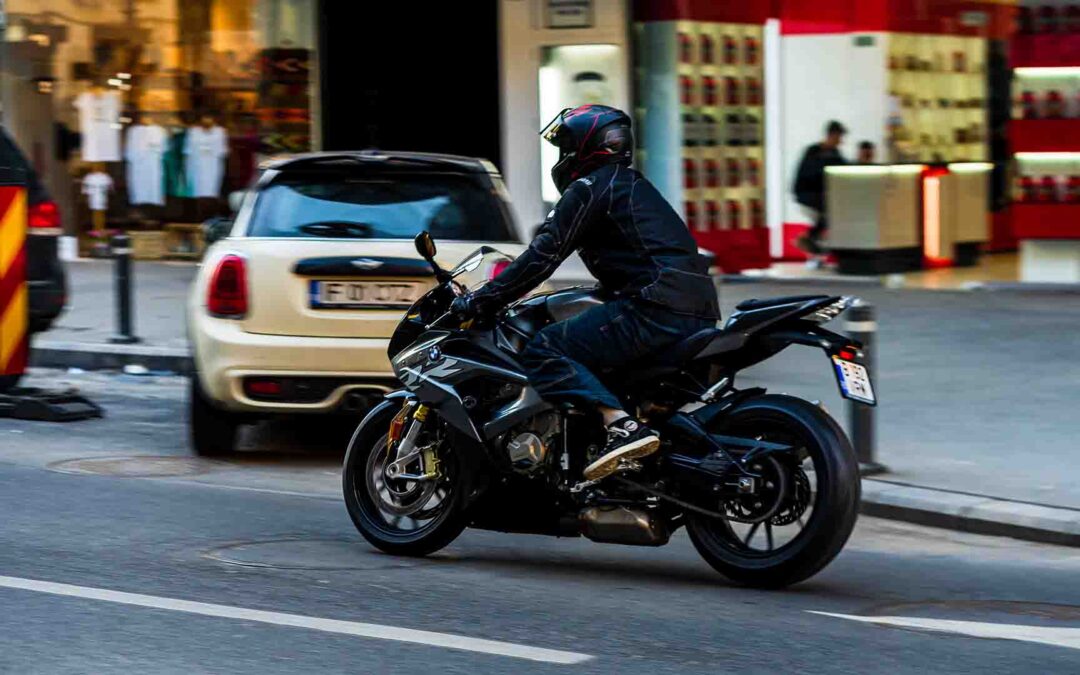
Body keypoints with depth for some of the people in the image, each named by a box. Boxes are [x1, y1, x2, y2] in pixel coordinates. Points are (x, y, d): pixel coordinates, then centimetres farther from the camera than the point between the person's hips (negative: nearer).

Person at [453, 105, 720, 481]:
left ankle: (621, 425, -32)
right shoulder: (632, 185, 29)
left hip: (655, 309, -10)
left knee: (544, 353, -14)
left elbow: (544, 255, -7)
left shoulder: (589, 188, 0)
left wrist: (480, 302, -2)